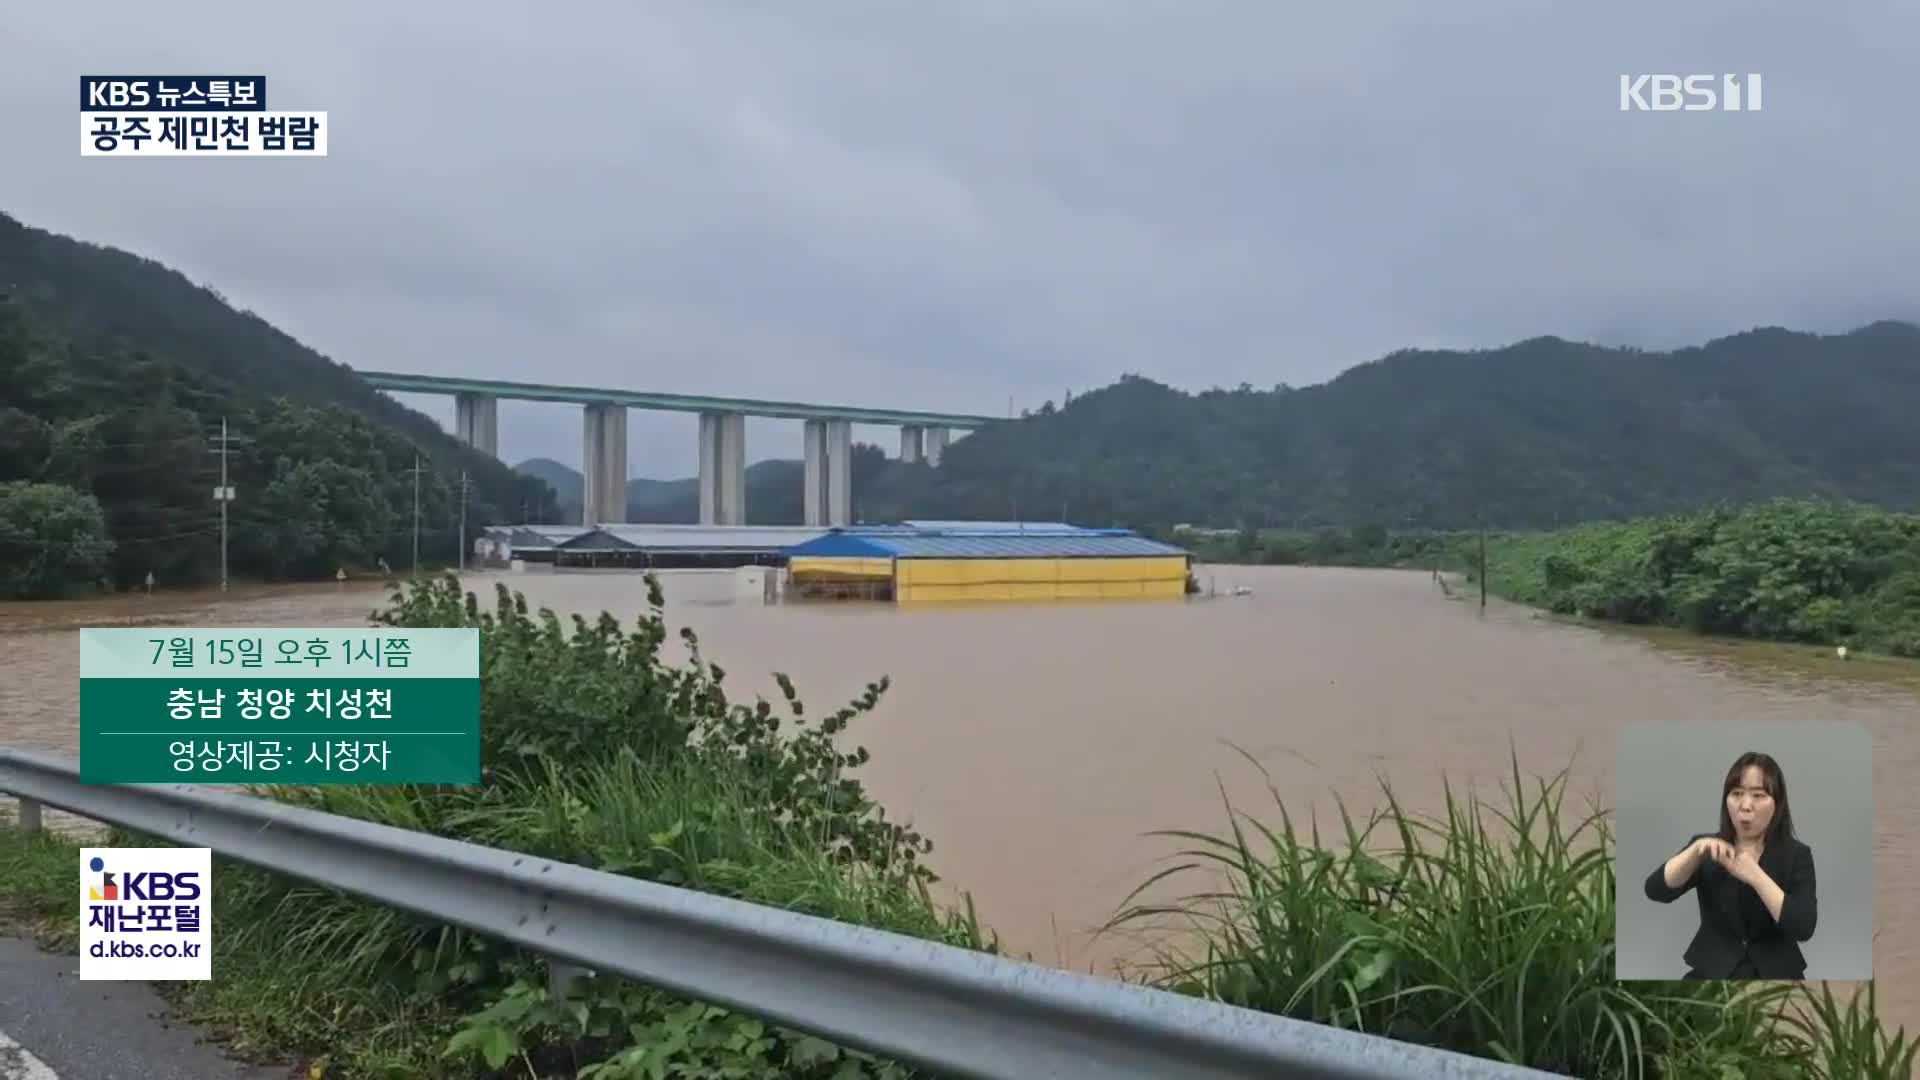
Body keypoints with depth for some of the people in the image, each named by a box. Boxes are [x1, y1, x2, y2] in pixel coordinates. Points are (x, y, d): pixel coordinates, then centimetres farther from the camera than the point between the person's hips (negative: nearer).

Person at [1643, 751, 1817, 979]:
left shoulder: (1796, 855, 0)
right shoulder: (1708, 849, 4)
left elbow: (1804, 929, -13)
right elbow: (1656, 891, -12)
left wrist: (1755, 876, -24)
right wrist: (1696, 849, -24)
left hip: (1775, 974, 0)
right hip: (1713, 971, 0)